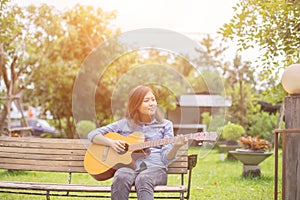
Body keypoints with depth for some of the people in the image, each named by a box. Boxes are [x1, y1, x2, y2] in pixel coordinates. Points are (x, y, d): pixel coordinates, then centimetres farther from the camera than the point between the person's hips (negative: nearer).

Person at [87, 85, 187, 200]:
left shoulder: (165, 125, 14)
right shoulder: (124, 124, 15)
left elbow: (166, 159, 5)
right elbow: (92, 135, 14)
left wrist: (176, 147, -17)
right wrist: (111, 142, -4)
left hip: (155, 167, -1)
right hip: (129, 166, 1)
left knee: (142, 179, -37)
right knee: (121, 177, -36)